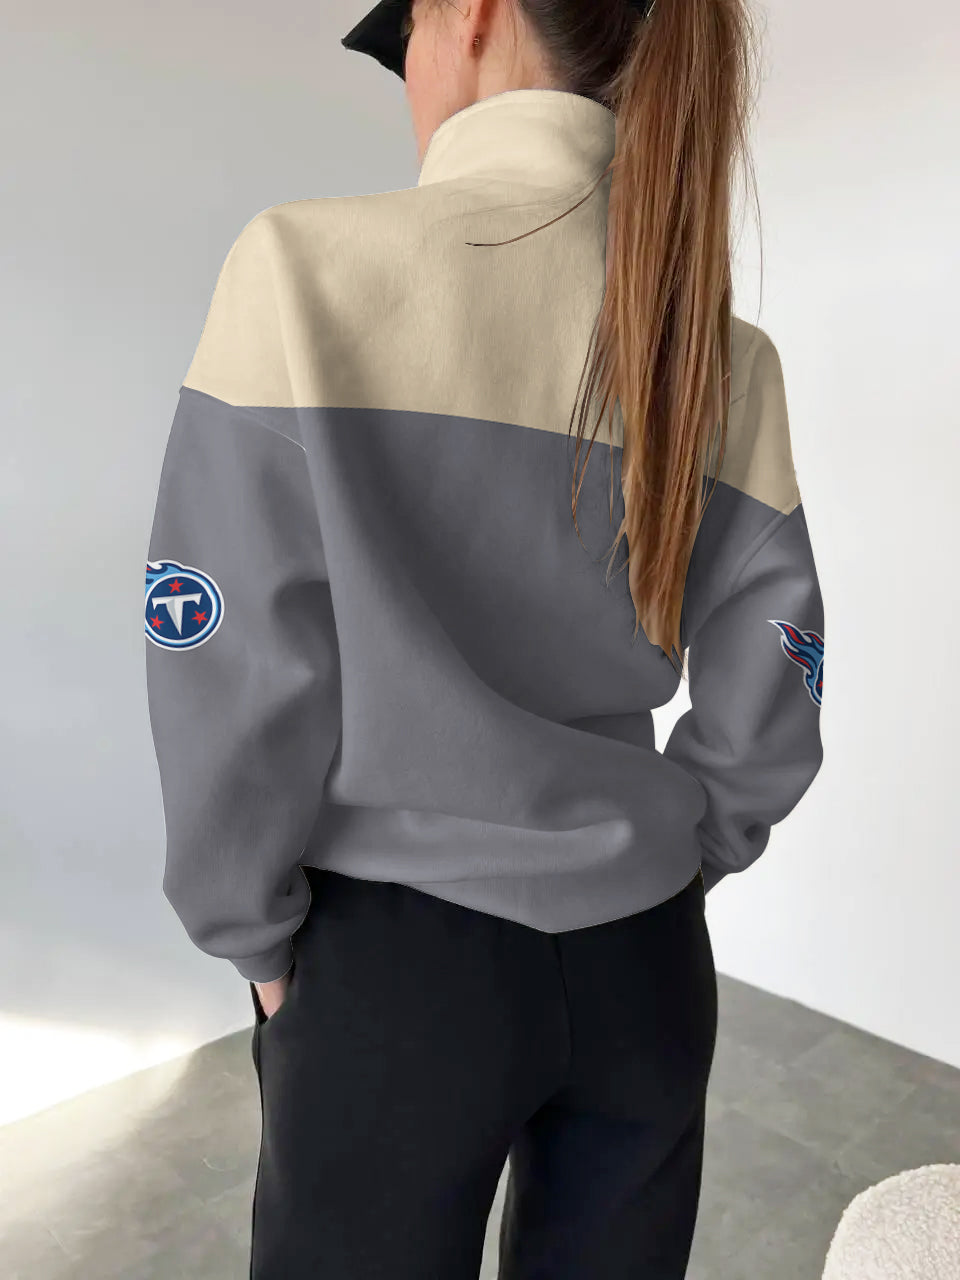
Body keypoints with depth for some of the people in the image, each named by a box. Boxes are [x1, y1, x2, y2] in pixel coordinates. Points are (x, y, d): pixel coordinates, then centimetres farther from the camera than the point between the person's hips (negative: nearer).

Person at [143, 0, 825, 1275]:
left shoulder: (310, 261, -14)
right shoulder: (729, 354, -1)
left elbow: (236, 677, -15)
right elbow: (766, 715, 0)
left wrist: (256, 938, 0)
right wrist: (648, 865, 14)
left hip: (399, 956, -3)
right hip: (645, 962, 4)